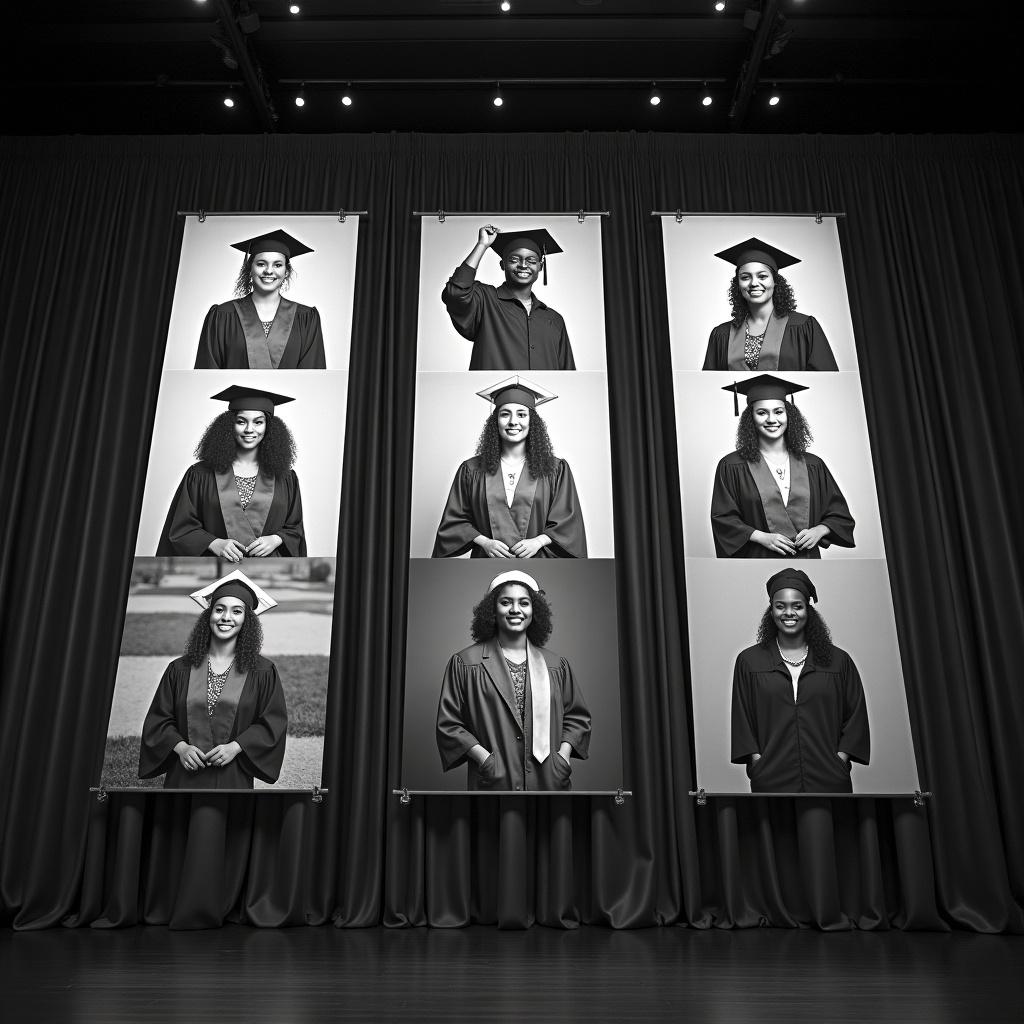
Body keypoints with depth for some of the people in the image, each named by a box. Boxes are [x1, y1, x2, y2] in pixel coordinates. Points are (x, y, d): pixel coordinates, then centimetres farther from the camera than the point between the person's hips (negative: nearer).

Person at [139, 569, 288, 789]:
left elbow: (274, 722, -3)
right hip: (185, 775, 1)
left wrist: (236, 747, -14)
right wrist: (180, 747, -11)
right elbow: (158, 718, 5)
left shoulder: (262, 672, -2)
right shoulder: (180, 669, 4)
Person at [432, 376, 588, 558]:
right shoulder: (471, 470, 2)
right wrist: (484, 542, -12)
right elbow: (455, 519, 3)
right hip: (488, 558, 1)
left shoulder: (555, 469, 1)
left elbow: (568, 522, 0)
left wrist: (538, 541, -15)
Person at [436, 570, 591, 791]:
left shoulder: (556, 665, 8)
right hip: (494, 783, -2)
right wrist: (483, 757, -12)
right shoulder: (464, 663, -1)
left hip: (548, 780, 3)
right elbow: (448, 723, -2)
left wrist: (564, 754, -1)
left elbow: (577, 717, 14)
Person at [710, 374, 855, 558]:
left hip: (807, 555, 3)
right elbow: (723, 519, -7)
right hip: (757, 557, -2)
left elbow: (841, 515, 11)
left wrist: (819, 530, -8)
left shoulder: (813, 465, 6)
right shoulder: (732, 466, -3)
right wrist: (762, 537, -17)